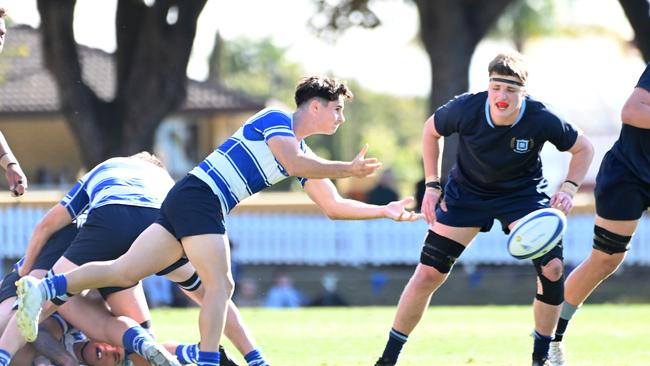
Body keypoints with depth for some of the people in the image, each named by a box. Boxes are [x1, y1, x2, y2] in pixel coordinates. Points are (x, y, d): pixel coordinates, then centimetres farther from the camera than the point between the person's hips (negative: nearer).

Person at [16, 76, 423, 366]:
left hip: (186, 205, 8)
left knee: (125, 272, -1)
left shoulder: (306, 153, 21)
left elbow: (333, 206, 23)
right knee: (220, 284, -12)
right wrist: (349, 169, -14)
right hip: (198, 196, -8)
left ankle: (44, 288, -7)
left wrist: (385, 211, 18)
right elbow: (295, 164, -22)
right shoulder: (276, 119, -4)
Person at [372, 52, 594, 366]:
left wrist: (568, 189, -23)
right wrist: (432, 186, -6)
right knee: (428, 274, -6)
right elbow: (431, 130, -3)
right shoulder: (466, 109, -27)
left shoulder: (541, 119, -28)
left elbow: (583, 148, -9)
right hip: (467, 192, 0)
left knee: (552, 267, -19)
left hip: (523, 193, 0)